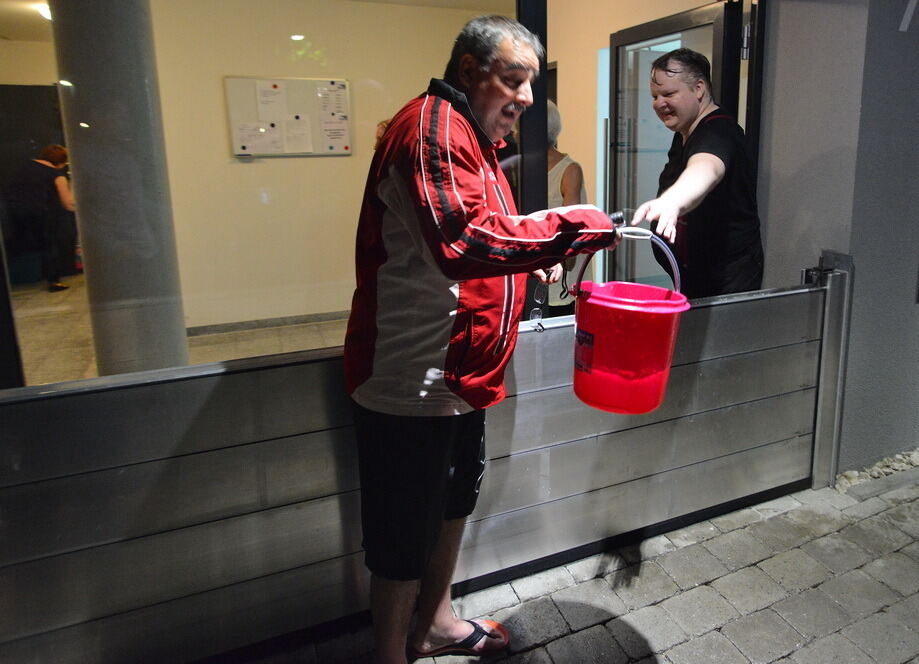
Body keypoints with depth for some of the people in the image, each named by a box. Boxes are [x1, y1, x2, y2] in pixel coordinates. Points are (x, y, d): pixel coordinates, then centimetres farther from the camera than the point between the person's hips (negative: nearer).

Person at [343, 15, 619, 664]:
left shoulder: (473, 135, 18)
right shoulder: (433, 127, -17)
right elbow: (464, 243, -32)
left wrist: (532, 260, 10)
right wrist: (565, 227, -25)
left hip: (459, 374, 11)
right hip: (414, 383, -11)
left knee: (454, 499, 24)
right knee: (405, 535, 5)